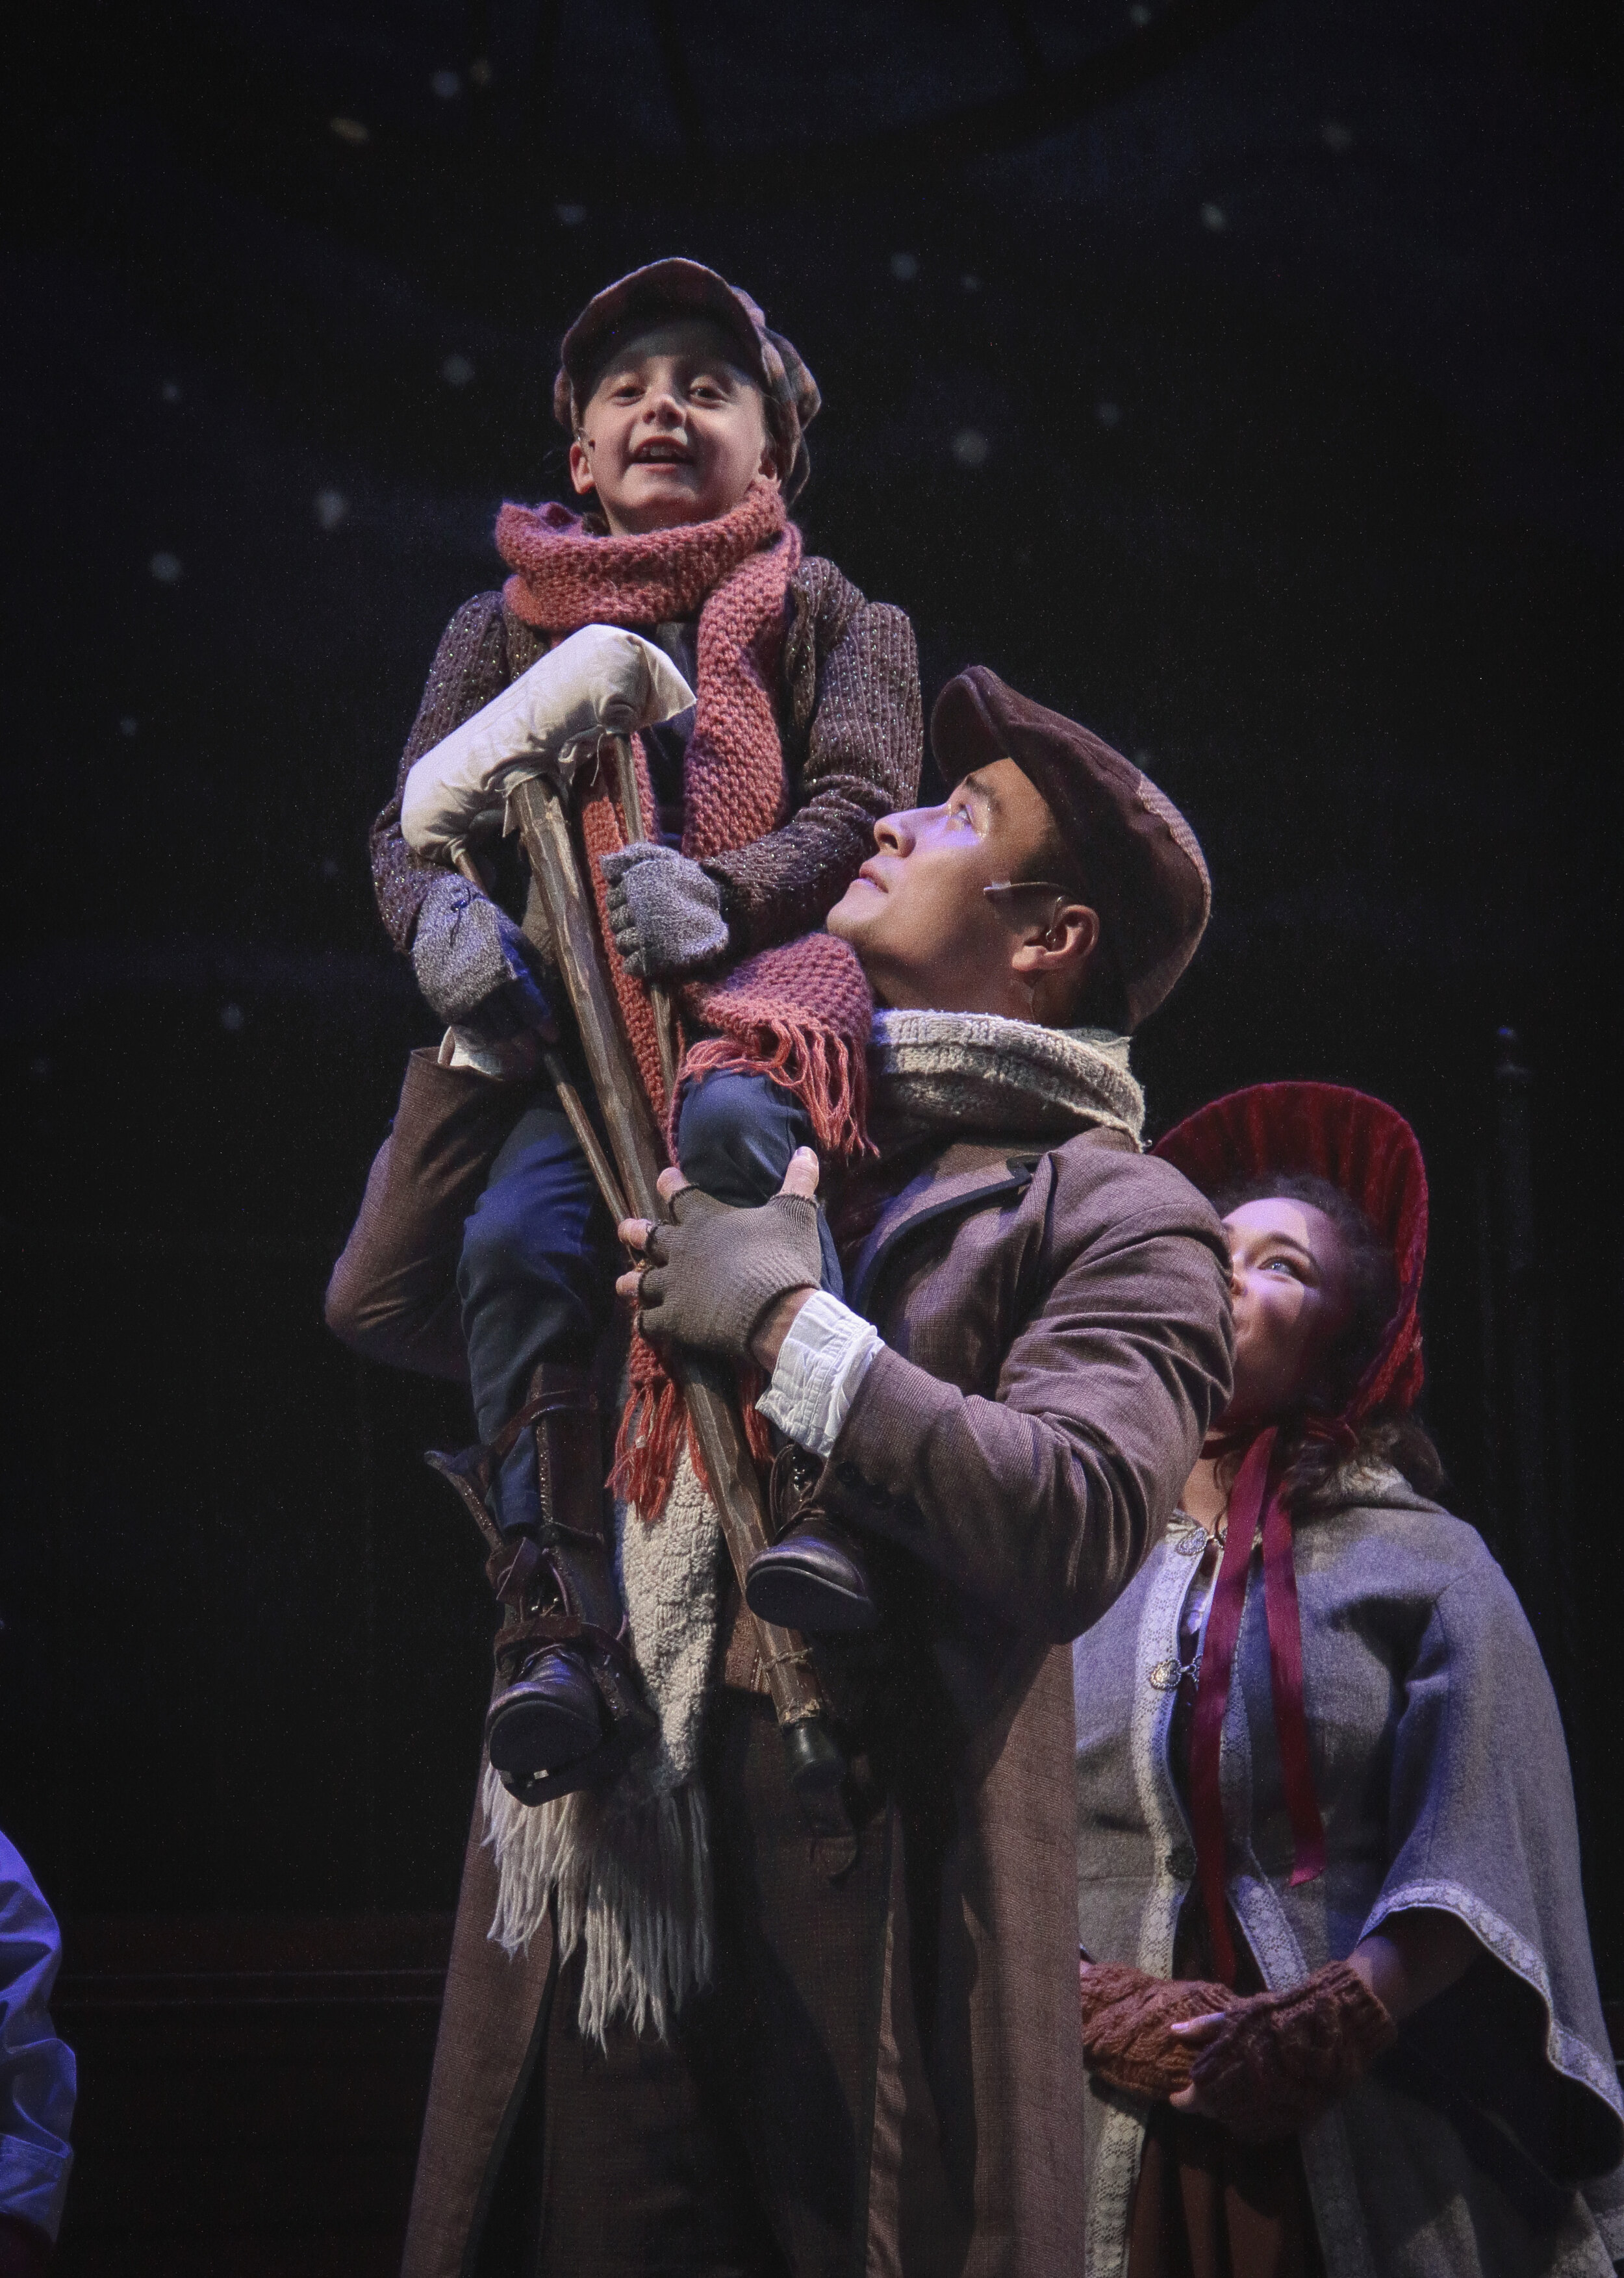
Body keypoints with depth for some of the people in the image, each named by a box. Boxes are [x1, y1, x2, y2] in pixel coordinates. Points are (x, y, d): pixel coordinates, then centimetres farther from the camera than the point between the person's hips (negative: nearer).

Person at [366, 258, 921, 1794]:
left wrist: (723, 892, -19)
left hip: (766, 981, -2)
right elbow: (412, 816, 14)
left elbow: (863, 807, 2)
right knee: (515, 1238, -27)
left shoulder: (824, 613, 16)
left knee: (729, 1125, -38)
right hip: (574, 1023, 2)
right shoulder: (507, 628, 22)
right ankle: (561, 1615, -25)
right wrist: (441, 911, -12)